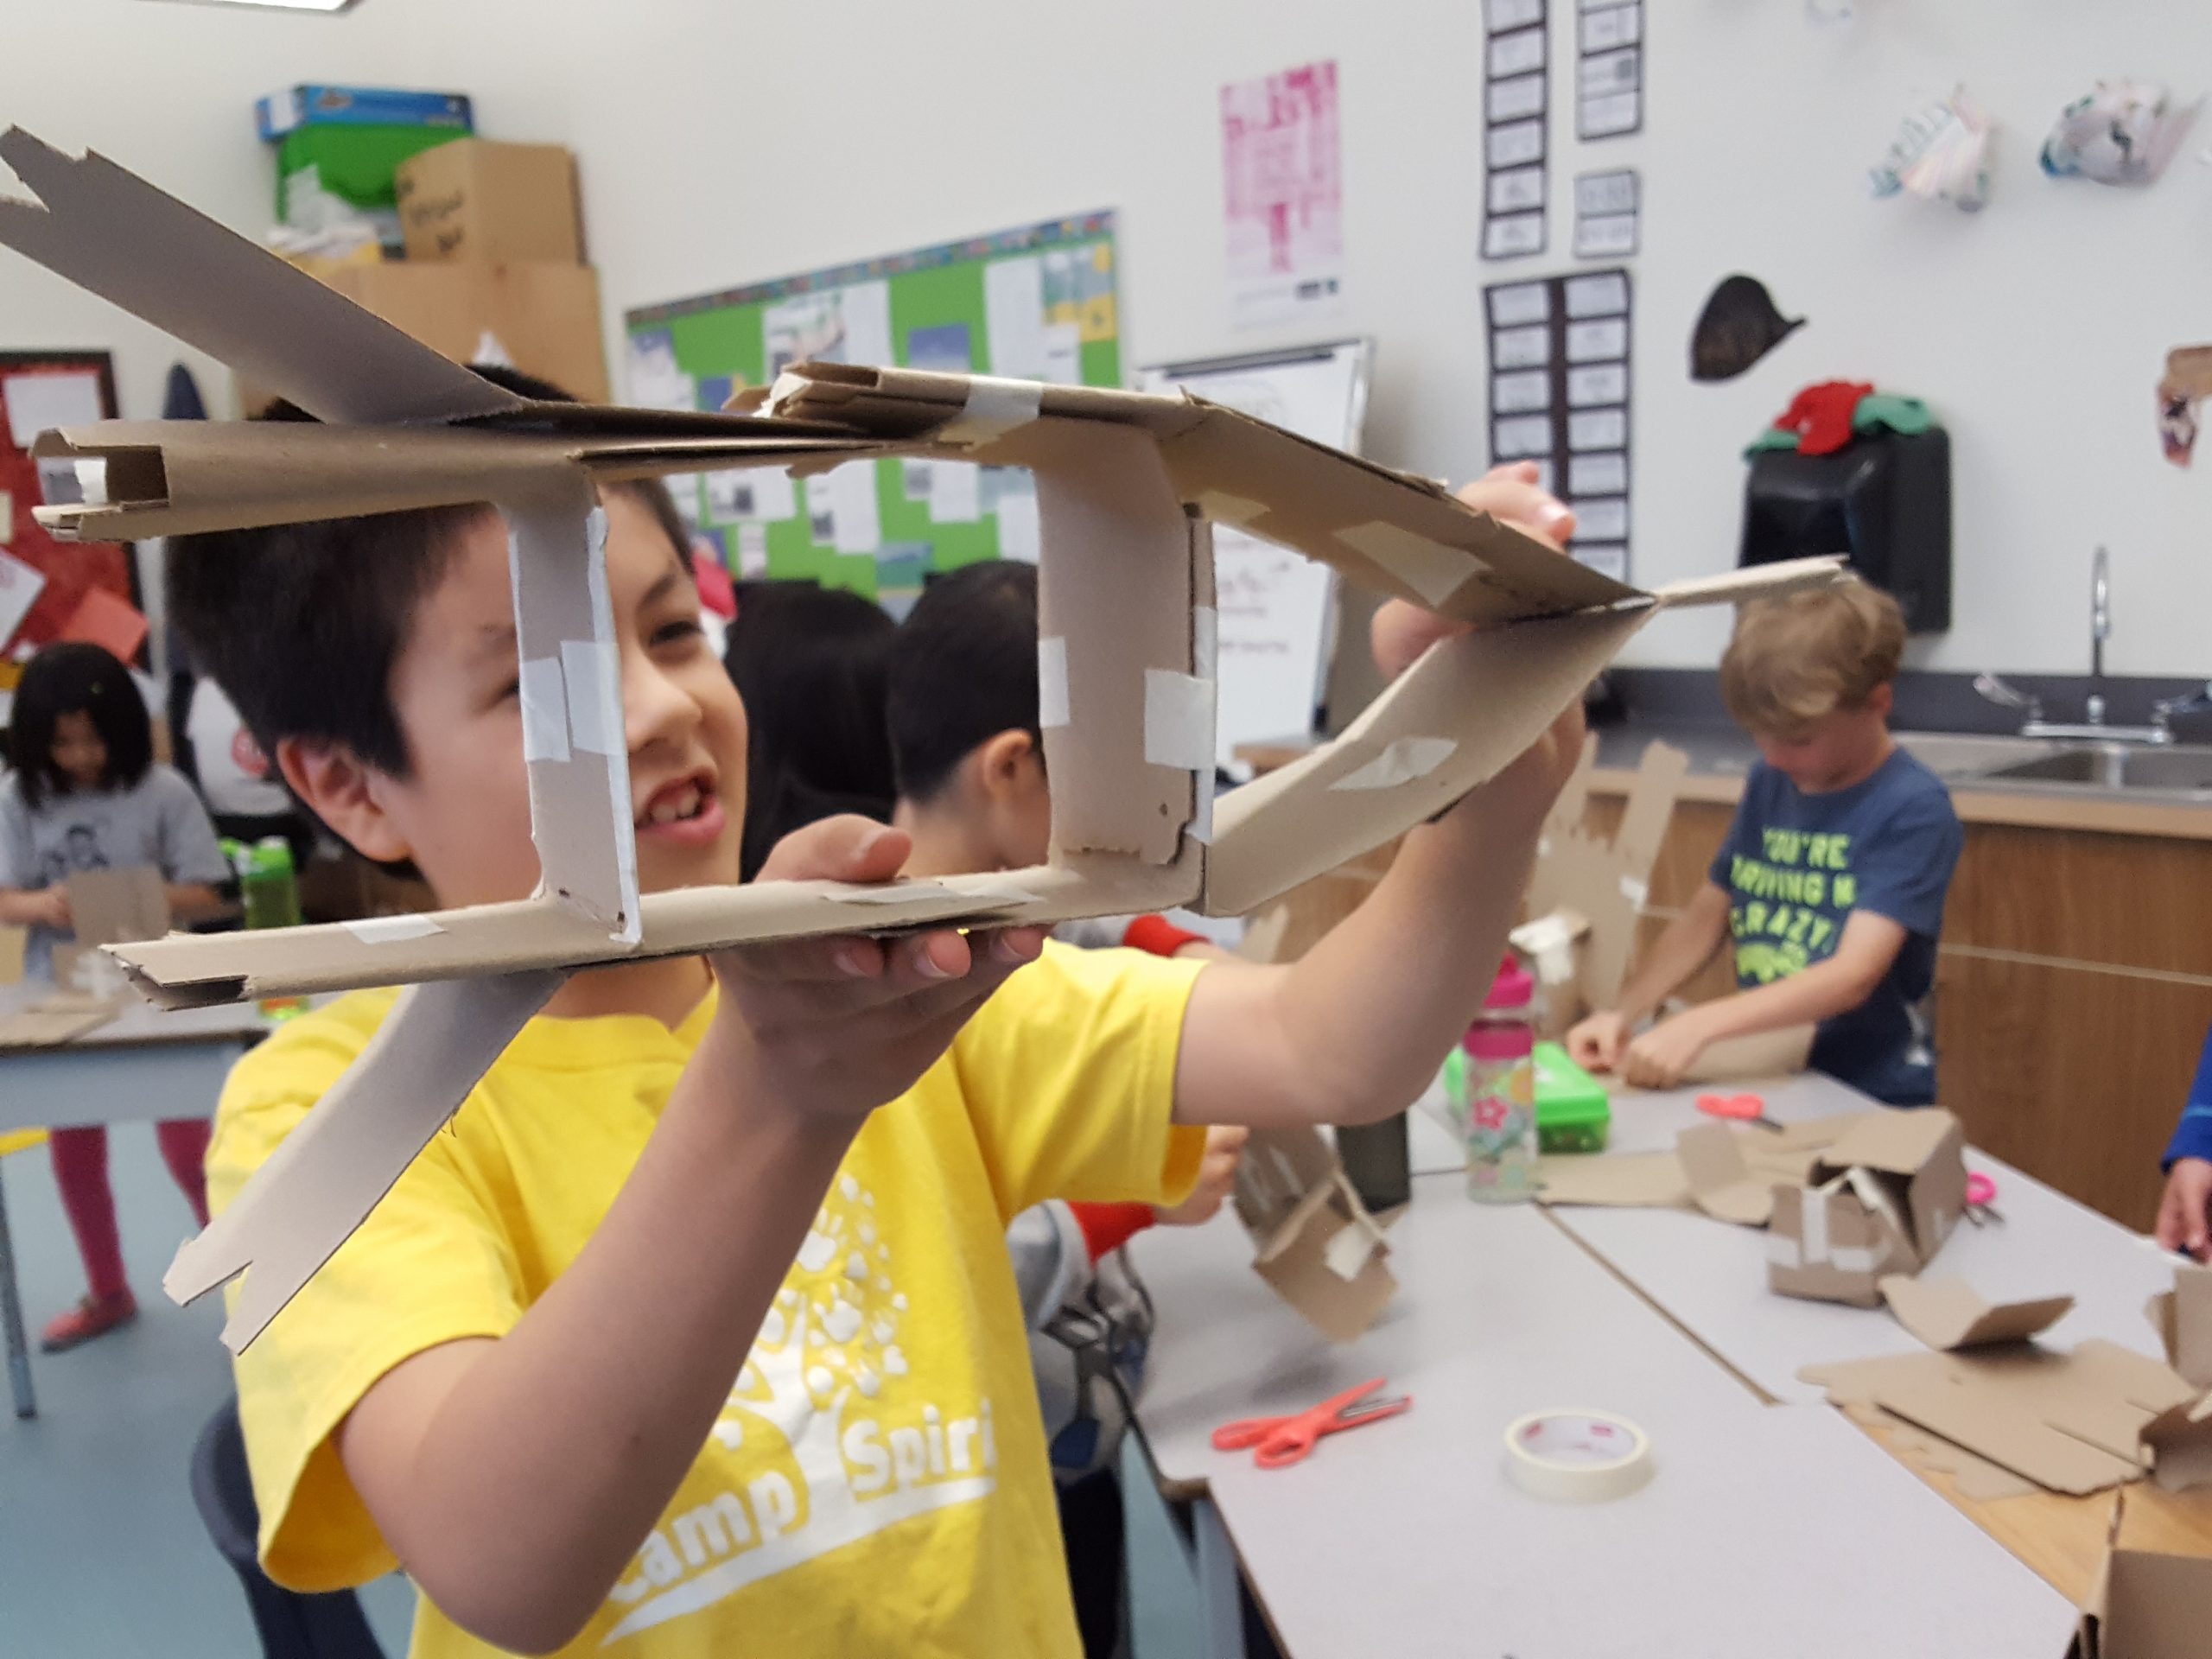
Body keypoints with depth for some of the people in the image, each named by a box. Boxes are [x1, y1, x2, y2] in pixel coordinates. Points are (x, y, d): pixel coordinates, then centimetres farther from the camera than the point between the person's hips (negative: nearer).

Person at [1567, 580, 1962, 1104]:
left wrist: (1698, 1026, -27)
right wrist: (1623, 1013, -4)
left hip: (1869, 1101, -5)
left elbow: (1852, 977, -18)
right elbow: (1707, 915, 12)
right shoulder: (1767, 784, 9)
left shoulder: (1914, 810, -9)